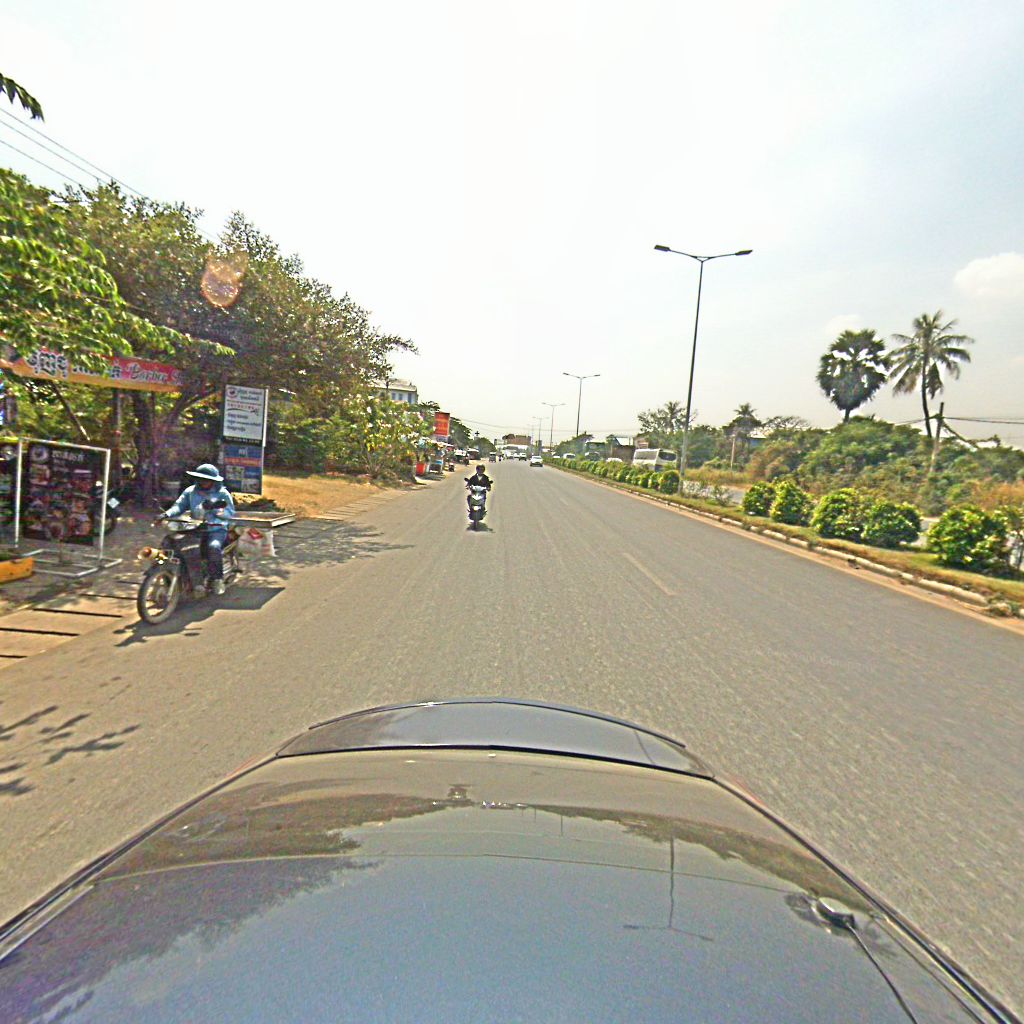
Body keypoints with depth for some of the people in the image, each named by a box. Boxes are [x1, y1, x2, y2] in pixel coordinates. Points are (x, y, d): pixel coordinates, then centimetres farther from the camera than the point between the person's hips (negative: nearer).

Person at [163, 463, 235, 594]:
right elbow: (179, 506, -3)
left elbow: (231, 513, -8)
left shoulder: (222, 493, -1)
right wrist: (167, 514, -22)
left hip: (217, 530, -4)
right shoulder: (190, 491, 7)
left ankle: (218, 579, -17)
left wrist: (215, 509, -23)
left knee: (214, 547, -35)